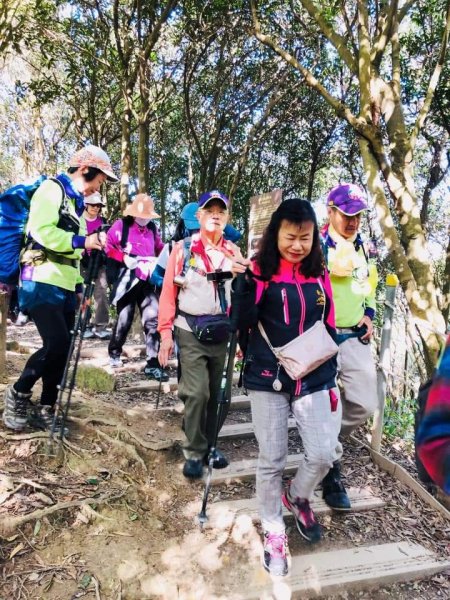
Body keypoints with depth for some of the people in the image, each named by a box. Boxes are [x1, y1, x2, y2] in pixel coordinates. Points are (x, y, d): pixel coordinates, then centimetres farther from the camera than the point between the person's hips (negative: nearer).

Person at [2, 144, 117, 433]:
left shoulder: (77, 203, 23)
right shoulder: (52, 190, -4)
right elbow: (42, 231, -20)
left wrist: (79, 285, 19)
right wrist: (82, 241, -16)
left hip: (65, 286, 9)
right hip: (42, 283, -9)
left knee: (63, 347, 6)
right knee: (57, 343, -17)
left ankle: (46, 410, 17)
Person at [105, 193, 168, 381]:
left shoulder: (153, 229, 12)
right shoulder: (121, 225, -1)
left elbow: (160, 249, 21)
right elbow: (107, 246, -4)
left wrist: (157, 263, 3)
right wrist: (124, 258, -15)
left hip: (149, 281, 4)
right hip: (127, 280, -3)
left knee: (153, 320, -5)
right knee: (124, 320, 5)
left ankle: (152, 363, -1)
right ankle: (114, 353, 31)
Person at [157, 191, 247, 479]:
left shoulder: (233, 251, 6)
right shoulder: (183, 248, -3)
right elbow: (169, 291, -5)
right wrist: (166, 333, -10)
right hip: (190, 331, -3)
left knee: (214, 392, 13)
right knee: (197, 393, -8)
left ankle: (209, 445, 29)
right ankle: (194, 453, 10)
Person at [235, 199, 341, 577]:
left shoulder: (319, 274, 5)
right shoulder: (260, 272, -6)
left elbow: (328, 329, 11)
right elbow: (243, 323, -12)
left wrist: (331, 379, 10)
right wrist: (247, 282, -26)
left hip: (313, 379, 3)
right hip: (268, 380, -3)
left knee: (324, 454, -3)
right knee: (271, 460, 7)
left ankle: (298, 497, 31)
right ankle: (274, 532, 30)